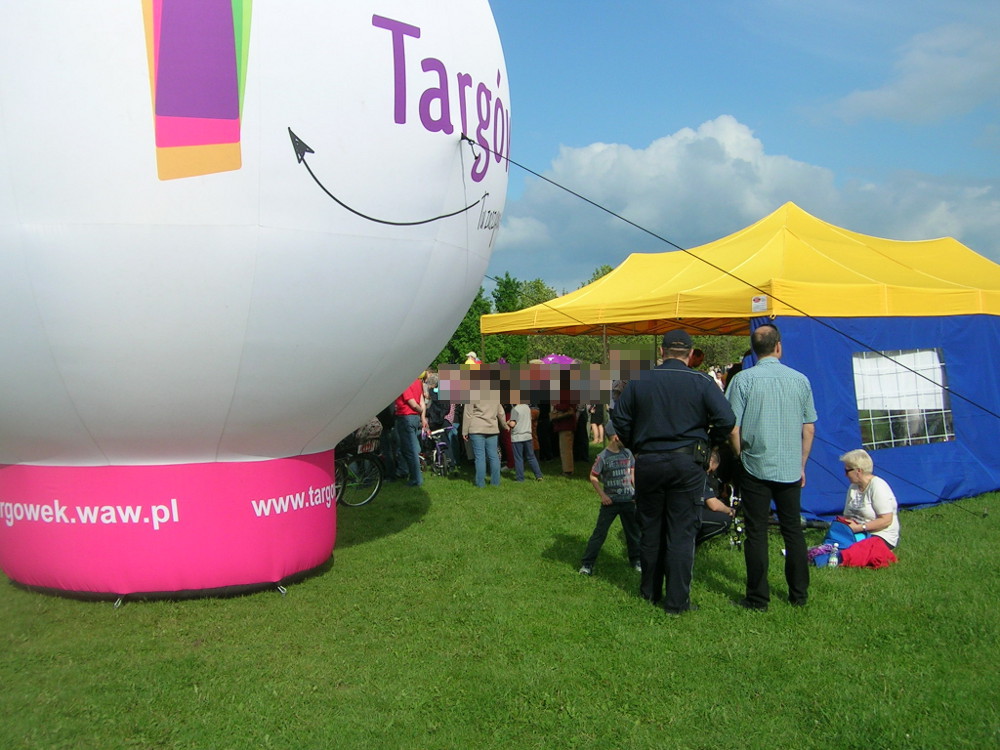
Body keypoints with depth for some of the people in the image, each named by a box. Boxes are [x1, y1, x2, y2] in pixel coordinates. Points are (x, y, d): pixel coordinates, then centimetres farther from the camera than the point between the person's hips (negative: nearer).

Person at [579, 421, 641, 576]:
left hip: (628, 500, 4)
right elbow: (593, 477, -7)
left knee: (633, 531, 14)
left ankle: (635, 560, 33)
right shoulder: (603, 457, -14)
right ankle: (587, 563, 5)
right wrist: (602, 495, -10)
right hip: (610, 501, -4)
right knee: (600, 532, -2)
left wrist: (636, 490, 4)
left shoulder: (627, 453, 0)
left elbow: (632, 472, 11)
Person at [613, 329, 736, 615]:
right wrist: (708, 441, 5)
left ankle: (650, 591, 27)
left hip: (647, 462, 2)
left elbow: (620, 419, 4)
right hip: (687, 464, -2)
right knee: (681, 532, 4)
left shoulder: (639, 381, 2)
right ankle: (677, 600, 7)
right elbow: (726, 418, -12)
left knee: (650, 529, 15)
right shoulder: (701, 382, -5)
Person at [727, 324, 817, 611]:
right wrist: (801, 464, 16)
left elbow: (733, 429, -10)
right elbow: (809, 428, 6)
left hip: (756, 467, -3)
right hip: (791, 469, 3)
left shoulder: (743, 379, -8)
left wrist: (742, 456, 7)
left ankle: (758, 598, 10)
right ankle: (799, 595, 23)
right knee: (793, 530, 14)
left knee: (757, 533, 4)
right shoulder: (800, 379, 1)